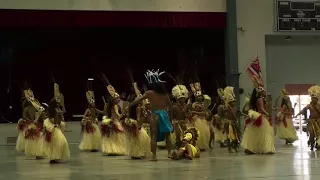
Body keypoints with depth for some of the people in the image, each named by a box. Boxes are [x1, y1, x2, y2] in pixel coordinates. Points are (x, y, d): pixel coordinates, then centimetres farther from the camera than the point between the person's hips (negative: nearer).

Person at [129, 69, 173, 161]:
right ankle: (169, 153, 10)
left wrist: (129, 105, 15)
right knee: (167, 134, 15)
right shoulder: (164, 93, 9)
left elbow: (138, 100, 2)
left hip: (155, 115, -3)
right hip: (164, 114, 3)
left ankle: (154, 155, -2)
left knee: (154, 136, 1)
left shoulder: (149, 93, 0)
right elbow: (170, 106, 11)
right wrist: (170, 117, 19)